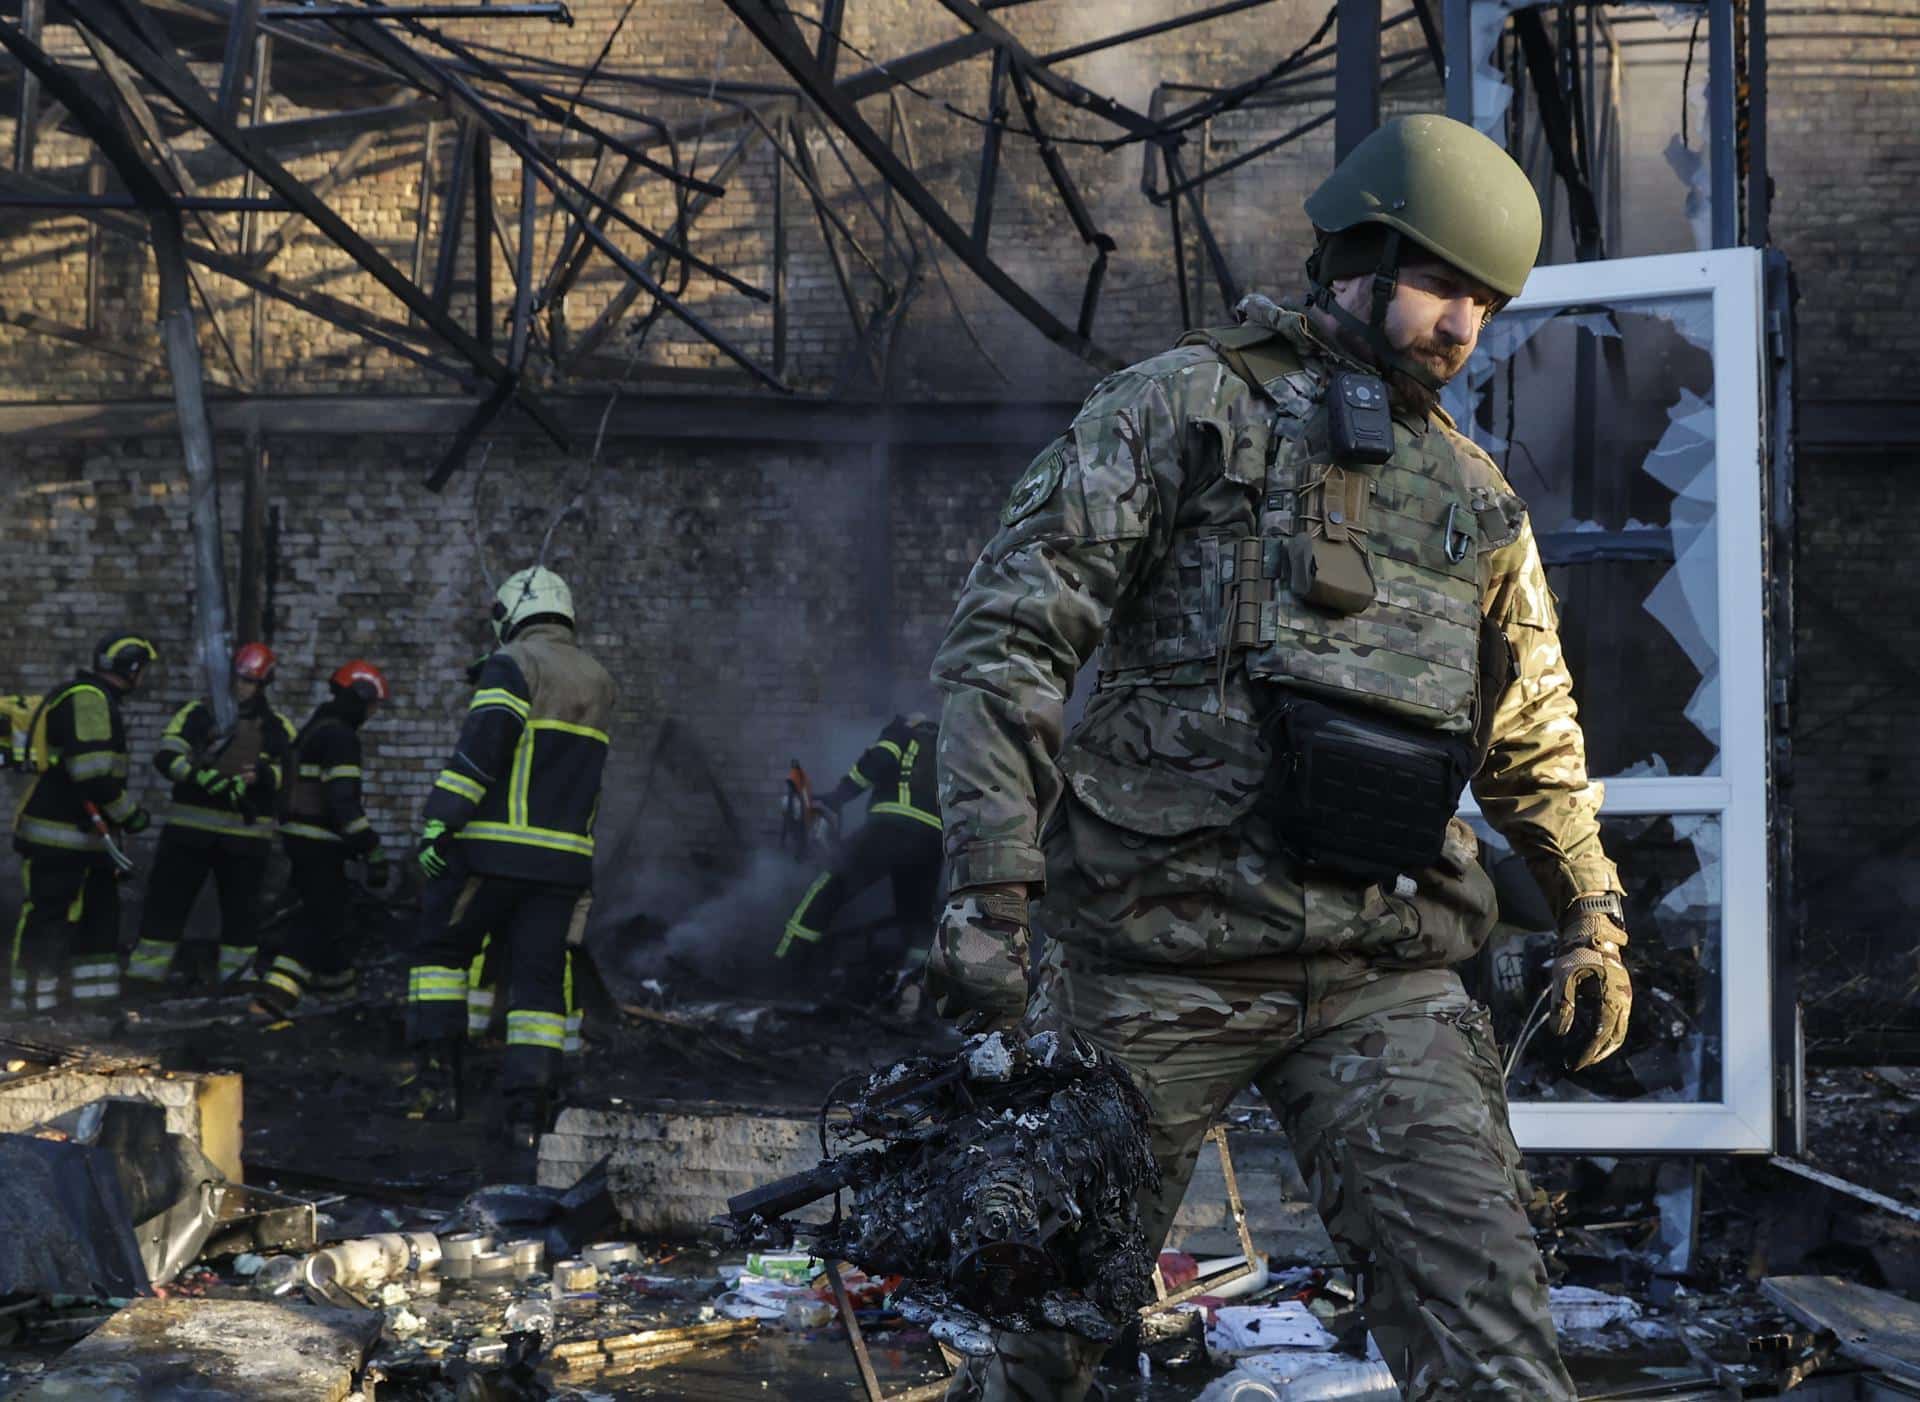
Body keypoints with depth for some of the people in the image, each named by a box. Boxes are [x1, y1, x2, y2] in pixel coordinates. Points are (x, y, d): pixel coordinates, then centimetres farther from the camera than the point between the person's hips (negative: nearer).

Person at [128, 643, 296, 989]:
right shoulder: (198, 714, 2)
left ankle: (238, 970, 21)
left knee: (241, 906, 9)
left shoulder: (277, 728, 7)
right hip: (190, 828, -1)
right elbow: (166, 757, -8)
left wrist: (261, 775, -23)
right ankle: (145, 972, 8)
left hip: (246, 833, 1)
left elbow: (288, 771, -3)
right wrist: (200, 776, -25)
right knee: (166, 900, 1)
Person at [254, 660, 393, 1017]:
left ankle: (336, 979, 37)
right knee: (321, 918, -7)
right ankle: (275, 995, -16)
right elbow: (344, 800, -24)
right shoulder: (340, 736, -16)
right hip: (319, 842, -10)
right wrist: (373, 850, -23)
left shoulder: (314, 729, 16)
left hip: (299, 836, 10)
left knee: (329, 907, 23)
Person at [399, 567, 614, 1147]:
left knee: (441, 951, 11)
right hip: (566, 858, 5)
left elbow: (481, 744, -16)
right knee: (539, 979, 6)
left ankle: (437, 1077, 5)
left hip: (498, 847, -5)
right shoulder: (599, 682, 16)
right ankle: (528, 1108, -1)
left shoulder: (513, 663, -5)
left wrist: (440, 820, -17)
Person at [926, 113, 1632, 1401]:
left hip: (1387, 979, 4)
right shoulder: (1182, 409, -1)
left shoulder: (1477, 499, 15)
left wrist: (1593, 911, 21)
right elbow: (1006, 641, -8)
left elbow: (1536, 737, 28)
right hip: (1164, 961, -3)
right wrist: (991, 894, -16)